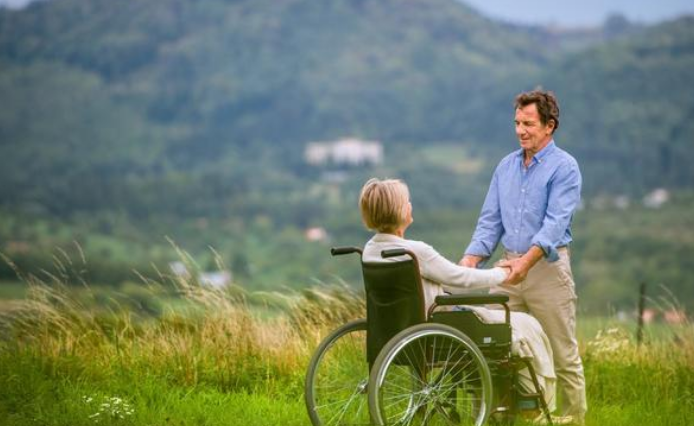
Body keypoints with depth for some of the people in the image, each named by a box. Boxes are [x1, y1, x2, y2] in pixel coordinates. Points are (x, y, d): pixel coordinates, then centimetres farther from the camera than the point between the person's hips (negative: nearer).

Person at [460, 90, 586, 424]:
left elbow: (556, 222, -19)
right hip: (510, 266, 6)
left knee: (563, 353, 1)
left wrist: (528, 260, -32)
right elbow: (490, 220, 11)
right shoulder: (506, 166, 13)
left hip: (546, 267, -6)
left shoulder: (564, 167, -7)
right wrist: (471, 258, -5)